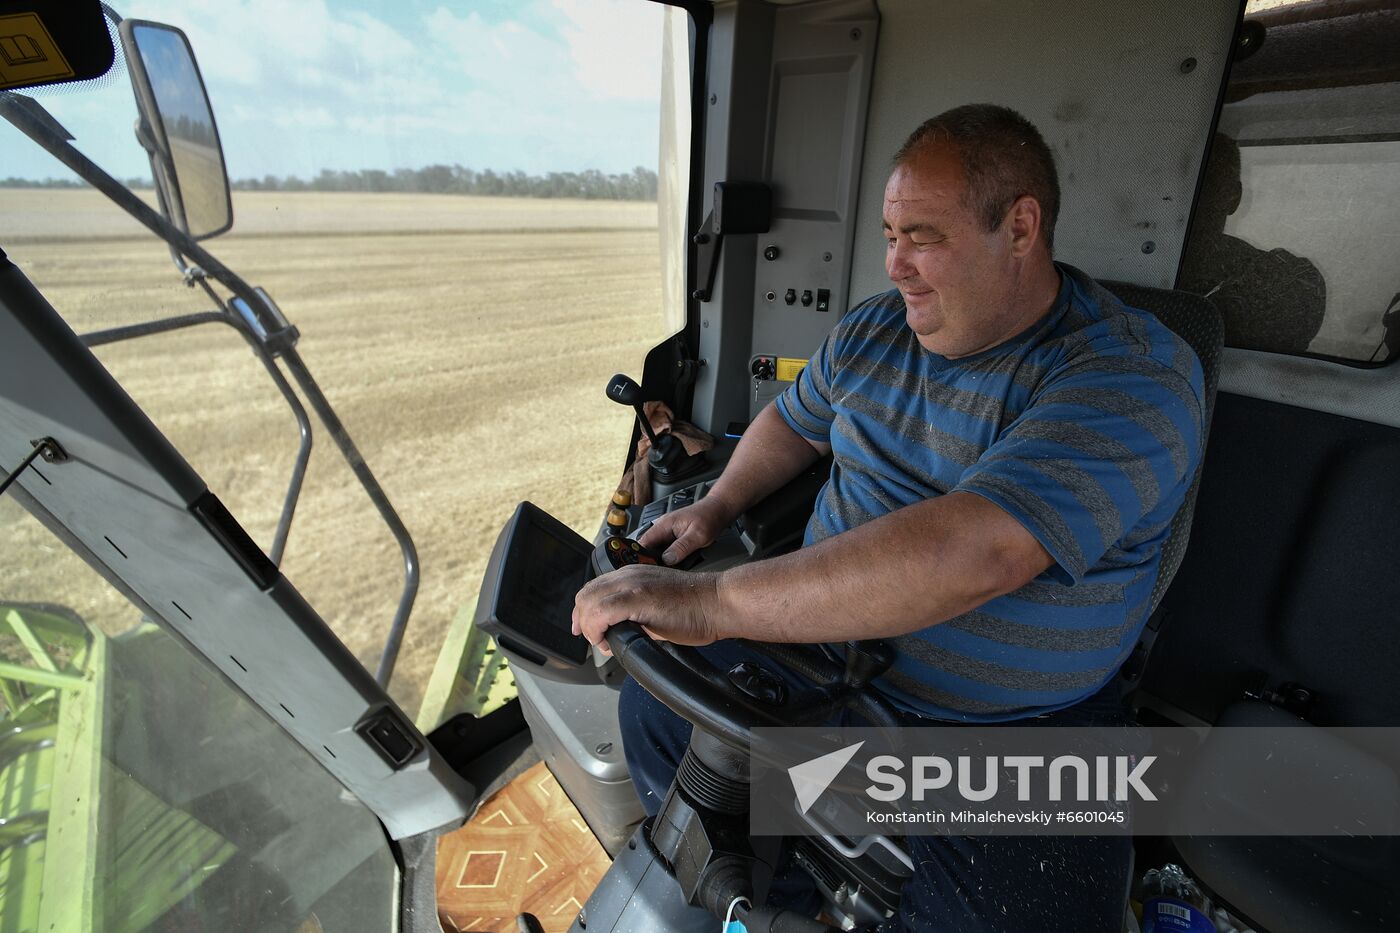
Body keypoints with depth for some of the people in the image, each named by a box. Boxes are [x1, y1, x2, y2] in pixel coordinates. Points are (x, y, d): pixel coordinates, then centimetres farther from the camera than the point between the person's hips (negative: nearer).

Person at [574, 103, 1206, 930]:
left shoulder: (1131, 376, -22)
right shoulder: (874, 330, 1)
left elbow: (972, 552, -37)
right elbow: (796, 421, 18)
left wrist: (709, 602, -39)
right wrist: (716, 508, 0)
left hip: (1013, 727, -4)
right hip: (820, 633, 5)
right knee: (653, 710, 2)